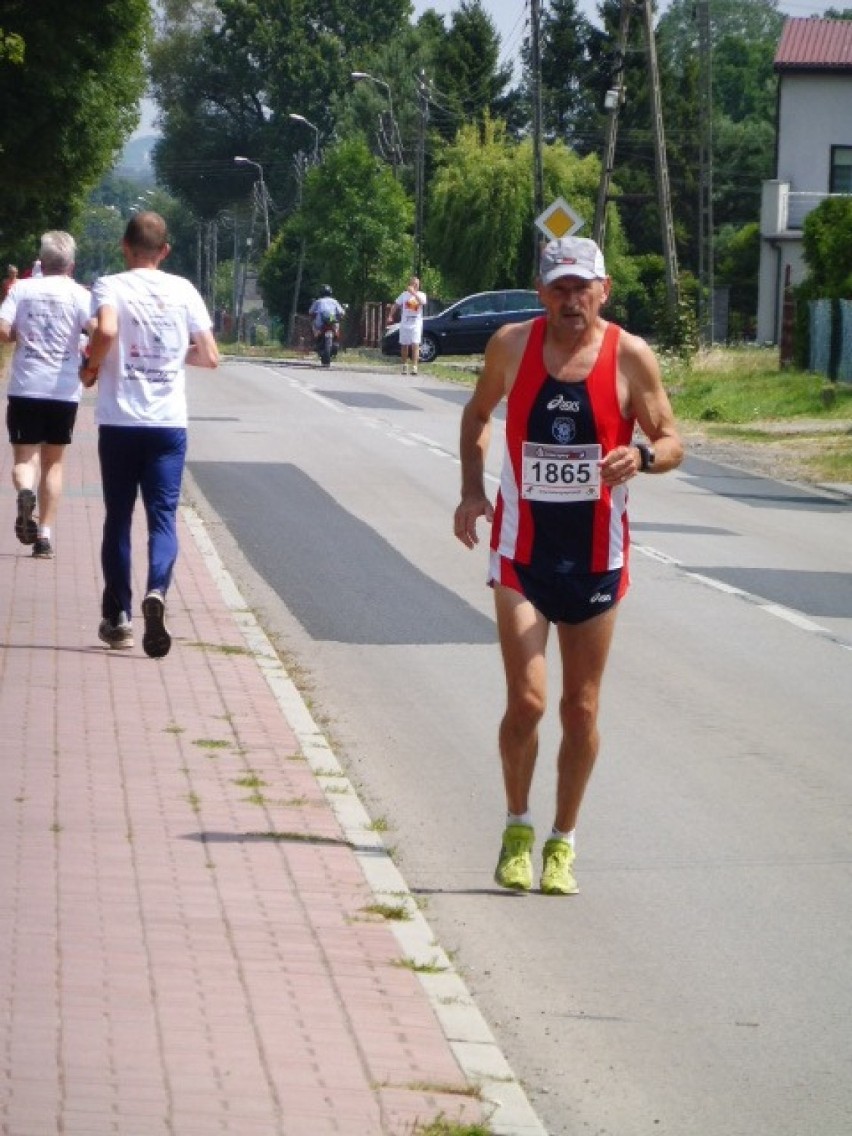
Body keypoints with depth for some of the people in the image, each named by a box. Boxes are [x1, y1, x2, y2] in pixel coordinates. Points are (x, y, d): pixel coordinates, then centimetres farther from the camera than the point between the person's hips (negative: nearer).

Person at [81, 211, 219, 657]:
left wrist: (90, 368, -6)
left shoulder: (111, 286, -3)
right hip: (169, 422, 1)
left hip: (120, 422, -1)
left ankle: (117, 617, 17)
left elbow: (105, 331, -24)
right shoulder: (182, 290, 4)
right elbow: (209, 356, 4)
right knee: (163, 516, 1)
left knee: (118, 518, 12)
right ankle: (156, 591, -26)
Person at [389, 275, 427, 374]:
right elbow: (396, 305, 14)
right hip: (404, 324, 3)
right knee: (404, 345, 10)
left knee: (415, 345, -15)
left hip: (416, 324, -3)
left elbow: (422, 302, -21)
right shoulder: (404, 295, 7)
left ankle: (414, 367, -20)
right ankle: (404, 366, 24)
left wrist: (414, 293, -28)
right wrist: (391, 316, 4)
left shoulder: (421, 295, 1)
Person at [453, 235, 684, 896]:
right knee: (526, 701, -10)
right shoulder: (512, 345, -3)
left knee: (581, 710, 7)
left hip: (595, 556, 0)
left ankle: (562, 841, 23)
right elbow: (478, 413, 15)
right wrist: (472, 489, 2)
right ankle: (517, 828, 13)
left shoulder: (631, 357, -7)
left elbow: (672, 443, -1)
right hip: (522, 551, 0)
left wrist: (642, 457, -24)